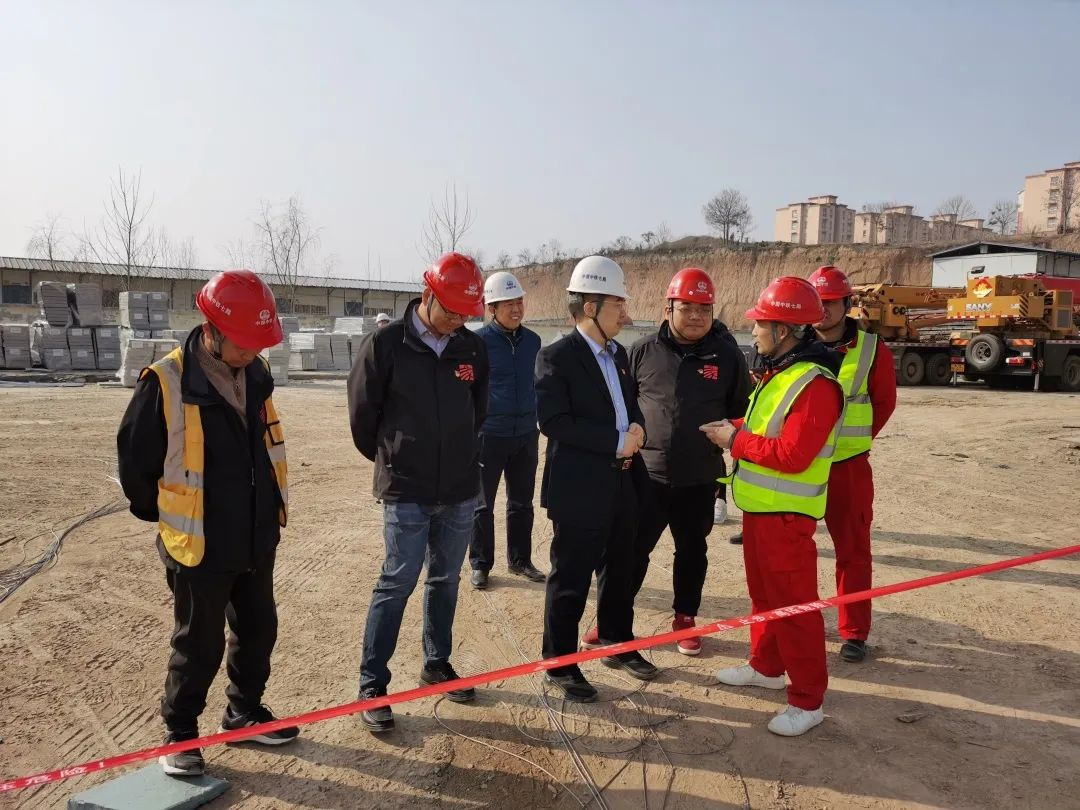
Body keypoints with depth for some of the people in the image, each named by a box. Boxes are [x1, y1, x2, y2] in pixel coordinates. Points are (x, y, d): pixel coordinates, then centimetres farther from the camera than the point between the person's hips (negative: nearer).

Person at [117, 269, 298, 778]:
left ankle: (244, 712, 37)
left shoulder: (256, 374, 1)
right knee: (200, 644, 7)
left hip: (257, 540, 6)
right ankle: (179, 733, 28)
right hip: (200, 547, -6)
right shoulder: (166, 383, -19)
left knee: (258, 630, 17)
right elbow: (133, 458, -10)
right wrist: (163, 518, 1)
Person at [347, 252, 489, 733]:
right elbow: (362, 414, -3)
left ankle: (437, 664, 33)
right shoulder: (384, 345, -11)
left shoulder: (473, 349, 2)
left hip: (460, 490, 5)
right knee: (398, 583, 0)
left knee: (446, 581, 15)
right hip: (406, 493, -4)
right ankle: (372, 685, 13)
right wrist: (392, 460, 9)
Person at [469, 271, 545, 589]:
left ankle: (520, 560, 28)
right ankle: (480, 564, 18)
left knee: (522, 502, 14)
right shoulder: (478, 341, -10)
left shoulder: (532, 340, 5)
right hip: (489, 434, -5)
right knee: (483, 504, 6)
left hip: (526, 434, 5)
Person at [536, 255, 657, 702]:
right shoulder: (556, 356, -14)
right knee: (570, 581, 5)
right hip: (579, 491, -8)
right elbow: (554, 422, -22)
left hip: (622, 485, 8)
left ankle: (618, 644, 39)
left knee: (619, 572, 21)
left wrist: (636, 429, -4)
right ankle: (560, 664, 21)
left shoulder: (618, 354, 11)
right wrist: (617, 442, -20)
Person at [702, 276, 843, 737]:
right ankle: (766, 666, 40)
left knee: (794, 604, 0)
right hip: (758, 507, 10)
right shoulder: (777, 373, 10)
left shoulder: (815, 385, -23)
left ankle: (808, 701, 12)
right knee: (763, 594, 22)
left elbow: (791, 455, -28)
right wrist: (734, 428, 0)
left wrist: (736, 440, -18)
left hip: (786, 515, -10)